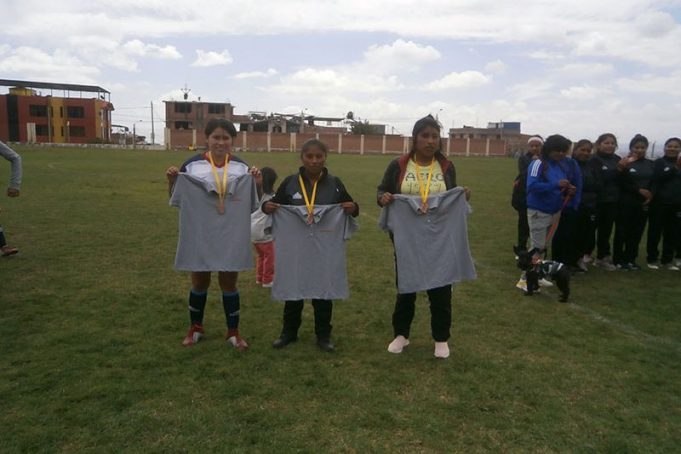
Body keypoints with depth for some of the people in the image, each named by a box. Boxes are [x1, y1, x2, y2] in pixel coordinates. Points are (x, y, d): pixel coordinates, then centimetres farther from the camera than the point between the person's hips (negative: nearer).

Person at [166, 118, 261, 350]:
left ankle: (233, 332, 23)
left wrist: (256, 183, -13)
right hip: (199, 235, 0)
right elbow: (177, 199, 3)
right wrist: (172, 180, -15)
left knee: (229, 283, 10)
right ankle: (195, 328, 33)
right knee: (199, 282, 13)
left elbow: (252, 204, 4)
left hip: (231, 236, 0)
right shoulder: (192, 164, -4)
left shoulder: (241, 167, 0)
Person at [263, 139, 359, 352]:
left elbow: (350, 208, 8)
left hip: (325, 248, 0)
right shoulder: (290, 182, -1)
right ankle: (289, 332, 28)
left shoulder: (335, 183, 0)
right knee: (292, 289, 10)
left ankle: (323, 335, 23)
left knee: (323, 290, 7)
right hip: (295, 247, 0)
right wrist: (266, 207, -14)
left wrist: (353, 208, -14)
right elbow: (274, 205, 7)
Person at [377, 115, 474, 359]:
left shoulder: (447, 167, 2)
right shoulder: (398, 166, -3)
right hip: (407, 238, -1)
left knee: (441, 287, 7)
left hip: (440, 238, 1)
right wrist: (383, 198, -17)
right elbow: (381, 191, 5)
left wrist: (463, 198, -10)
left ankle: (441, 339, 25)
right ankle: (401, 334, 29)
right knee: (405, 285, 12)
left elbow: (452, 199, 12)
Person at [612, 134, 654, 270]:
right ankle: (618, 260, 6)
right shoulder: (624, 163, -3)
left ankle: (630, 259, 16)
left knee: (637, 233, 7)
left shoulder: (650, 164, 12)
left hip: (643, 203, 5)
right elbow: (621, 184, -10)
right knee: (622, 232, -1)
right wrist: (639, 190, -15)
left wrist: (650, 196, -6)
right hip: (626, 203, -5)